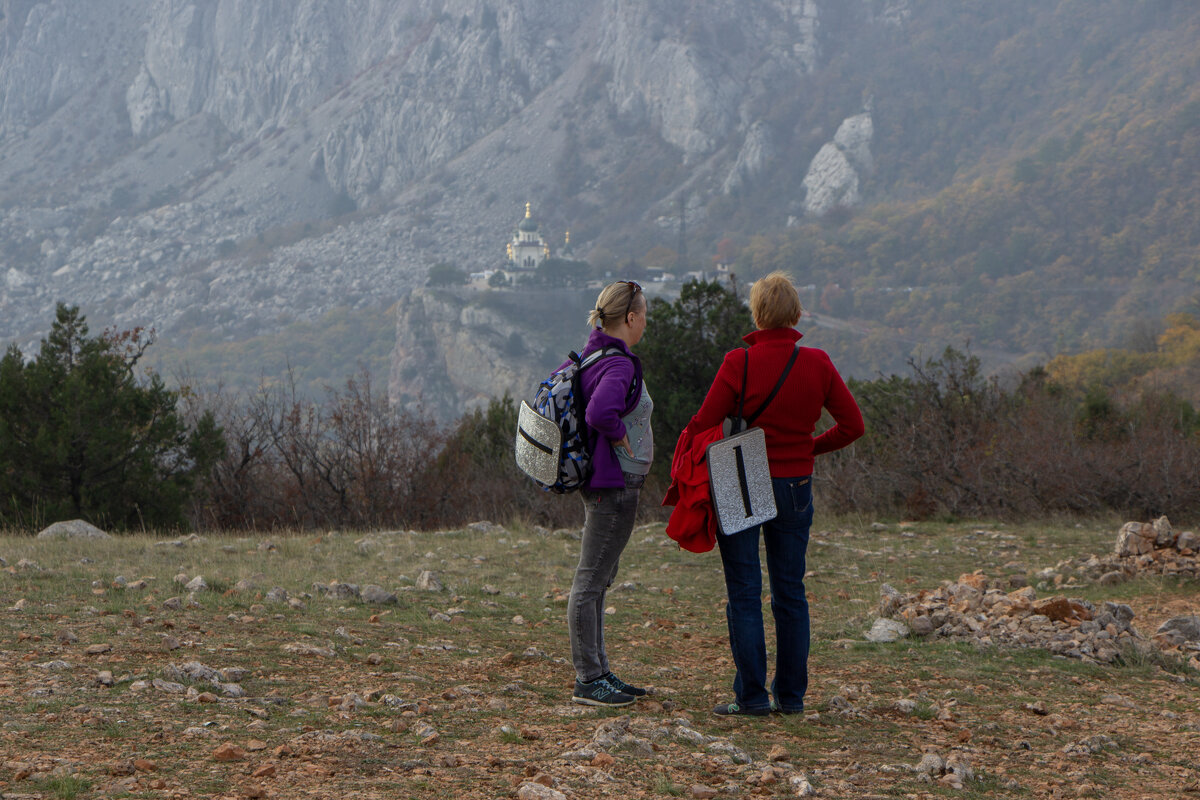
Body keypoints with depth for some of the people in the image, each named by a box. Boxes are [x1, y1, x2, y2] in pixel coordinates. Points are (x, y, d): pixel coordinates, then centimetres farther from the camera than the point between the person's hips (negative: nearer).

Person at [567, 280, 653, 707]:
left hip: (599, 481, 10)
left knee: (598, 580, 14)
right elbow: (600, 412, -37)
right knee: (591, 581, -5)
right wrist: (621, 436, -17)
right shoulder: (619, 364, -19)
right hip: (614, 483, -10)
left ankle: (599, 672, 21)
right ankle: (588, 680, -1)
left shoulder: (589, 357, 10)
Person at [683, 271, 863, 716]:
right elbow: (852, 425, 2)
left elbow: (703, 425, -11)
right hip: (796, 487, 3)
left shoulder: (738, 364, -12)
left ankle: (751, 695, 0)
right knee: (791, 592, 11)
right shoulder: (817, 364, -2)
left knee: (744, 593, 2)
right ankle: (791, 695, 14)